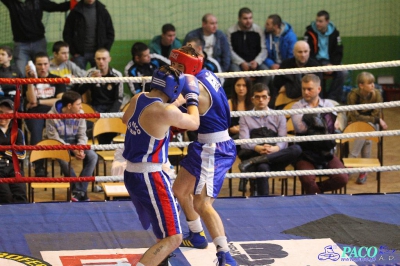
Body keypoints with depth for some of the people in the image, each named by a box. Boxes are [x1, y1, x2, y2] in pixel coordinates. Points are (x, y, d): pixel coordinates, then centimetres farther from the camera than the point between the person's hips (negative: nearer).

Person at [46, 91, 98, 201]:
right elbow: (54, 139, -17)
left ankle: (79, 191, -17)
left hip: (74, 143, 4)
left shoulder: (79, 114, -7)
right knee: (63, 159, -37)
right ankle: (77, 189, -17)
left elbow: (82, 135, 0)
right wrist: (72, 150, -26)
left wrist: (80, 149, -21)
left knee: (92, 156, -22)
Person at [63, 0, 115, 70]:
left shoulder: (103, 12, 6)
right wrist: (74, 53, -3)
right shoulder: (75, 12, 2)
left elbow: (110, 33, 10)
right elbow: (67, 34, 4)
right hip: (79, 54, -1)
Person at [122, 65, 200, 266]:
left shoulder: (138, 99, 3)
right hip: (149, 177, -9)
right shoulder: (166, 111, -20)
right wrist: (192, 97, 14)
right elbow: (194, 123, 0)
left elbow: (126, 119, 27)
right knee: (173, 238, -8)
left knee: (169, 217, 32)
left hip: (132, 173, 9)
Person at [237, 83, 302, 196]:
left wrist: (275, 148, -21)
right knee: (262, 167, -41)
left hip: (276, 155, 3)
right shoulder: (245, 118, 15)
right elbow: (244, 142, -1)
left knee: (296, 149, -31)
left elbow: (283, 141, 5)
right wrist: (258, 148, -24)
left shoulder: (279, 117, 20)